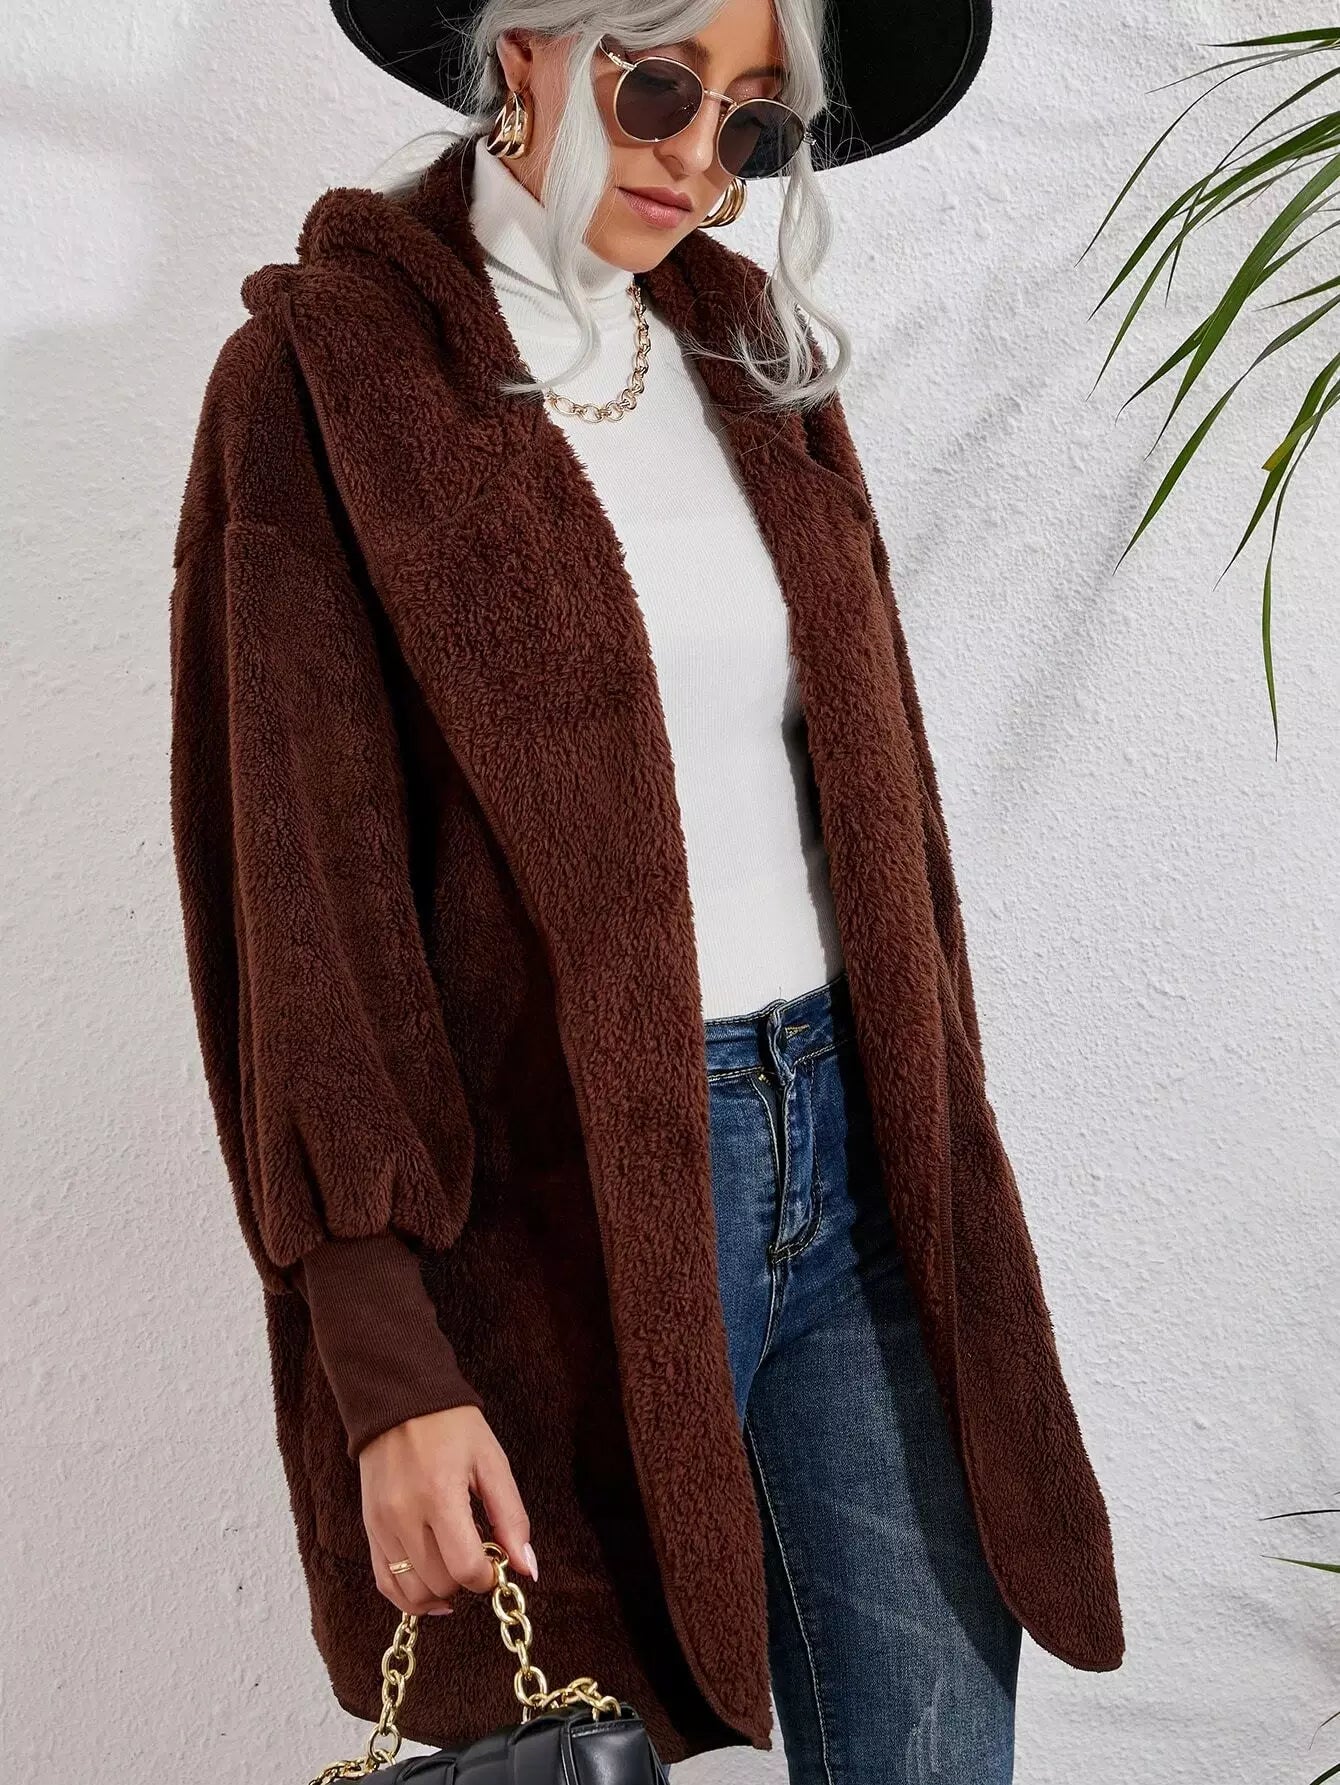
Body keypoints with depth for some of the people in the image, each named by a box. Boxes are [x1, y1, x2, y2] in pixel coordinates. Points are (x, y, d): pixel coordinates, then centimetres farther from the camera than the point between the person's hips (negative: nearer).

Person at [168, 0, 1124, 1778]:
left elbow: (869, 775, 14)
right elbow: (304, 883, -10)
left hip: (852, 1151, 5)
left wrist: (931, 1147, 11)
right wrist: (388, 1367, -14)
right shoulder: (327, 375, -5)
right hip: (567, 1205, -5)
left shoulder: (754, 355, 11)